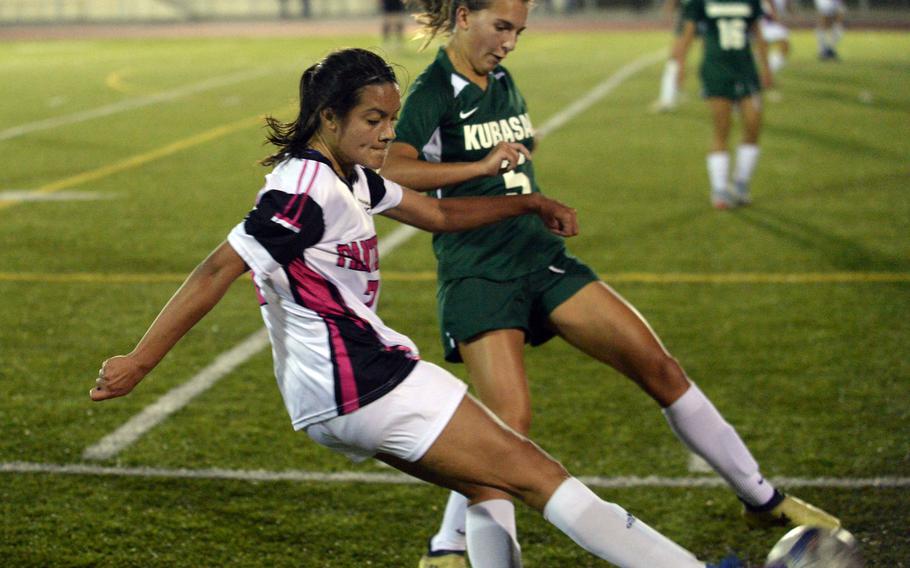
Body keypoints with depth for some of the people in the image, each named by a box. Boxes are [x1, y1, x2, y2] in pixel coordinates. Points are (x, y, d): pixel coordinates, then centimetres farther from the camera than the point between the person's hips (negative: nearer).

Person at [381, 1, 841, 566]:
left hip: (541, 257, 7)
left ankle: (762, 497, 12)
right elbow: (391, 171, -29)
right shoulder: (433, 91, -10)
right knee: (512, 419, -19)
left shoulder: (503, 82, 13)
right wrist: (483, 165, -31)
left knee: (659, 367, 1)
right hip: (478, 275, -7)